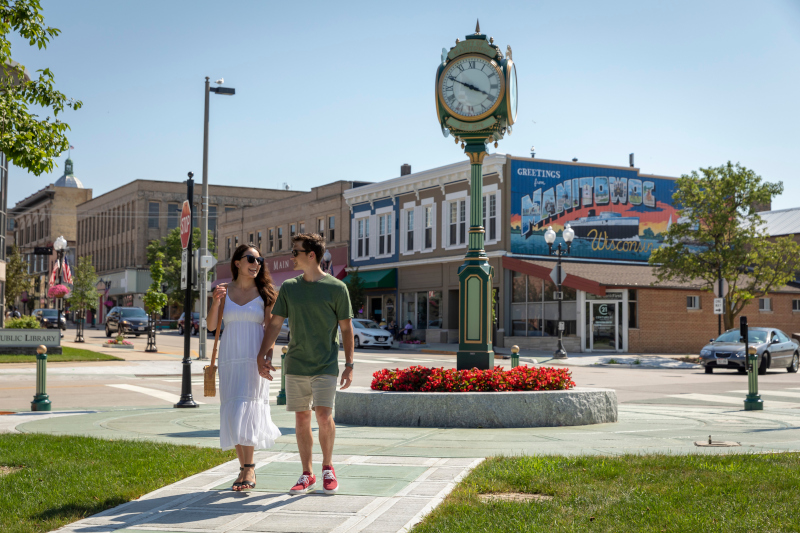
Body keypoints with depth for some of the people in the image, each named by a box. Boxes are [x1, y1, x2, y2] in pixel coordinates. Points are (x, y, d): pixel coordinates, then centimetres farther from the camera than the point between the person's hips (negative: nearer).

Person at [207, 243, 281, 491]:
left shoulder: (265, 293, 2)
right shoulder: (224, 290, 8)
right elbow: (212, 324, 1)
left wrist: (267, 359, -12)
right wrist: (216, 302, -16)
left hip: (254, 359, -3)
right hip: (229, 358, 3)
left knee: (246, 410, -13)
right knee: (233, 414, 4)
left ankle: (249, 469, -9)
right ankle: (244, 468, 13)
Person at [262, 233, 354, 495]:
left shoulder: (336, 288, -3)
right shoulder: (289, 287, 6)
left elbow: (346, 328, 0)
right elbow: (275, 324, 10)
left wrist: (349, 365, -3)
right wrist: (263, 356, 4)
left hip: (325, 366, -3)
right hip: (295, 366, 3)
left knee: (324, 416, -11)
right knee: (301, 419, 6)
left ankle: (328, 467, 12)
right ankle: (307, 474, 18)